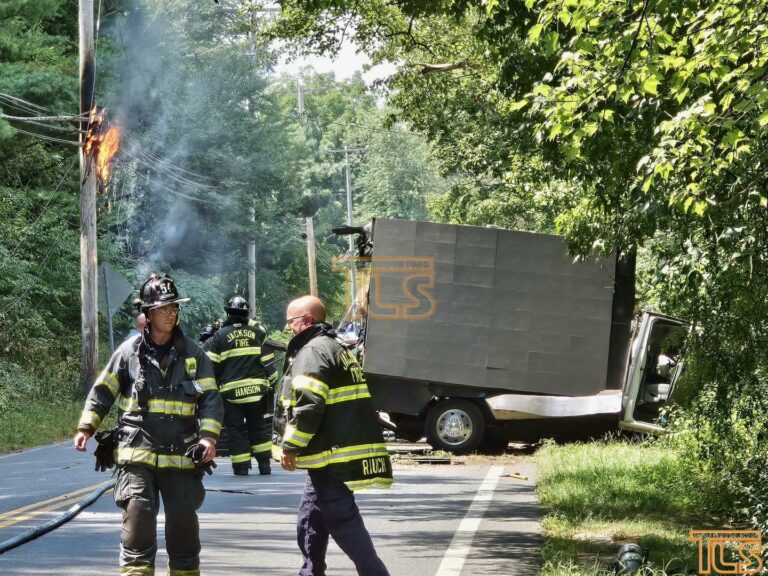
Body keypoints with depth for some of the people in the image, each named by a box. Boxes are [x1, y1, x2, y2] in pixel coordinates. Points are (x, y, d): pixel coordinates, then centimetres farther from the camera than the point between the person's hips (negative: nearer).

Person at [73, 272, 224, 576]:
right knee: (138, 512, -13)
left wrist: (209, 436, -9)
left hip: (181, 456, 1)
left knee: (183, 518, 6)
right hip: (137, 453, -1)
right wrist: (85, 428, 2)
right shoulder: (130, 351, 3)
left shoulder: (193, 353, 5)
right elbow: (102, 392, 10)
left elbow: (210, 399, 4)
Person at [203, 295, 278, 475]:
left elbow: (210, 364, -2)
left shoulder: (220, 335, -3)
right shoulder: (256, 333, 5)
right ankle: (264, 464, 10)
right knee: (258, 426, 13)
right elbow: (267, 360, 10)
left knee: (235, 428, 3)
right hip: (256, 389, 2)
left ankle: (241, 467, 0)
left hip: (231, 391, -2)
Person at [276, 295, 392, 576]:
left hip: (332, 459, -10)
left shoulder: (314, 351, -12)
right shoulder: (336, 349, 22)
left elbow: (307, 405, -22)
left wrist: (290, 447, -15)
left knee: (344, 522, -10)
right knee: (310, 522, 20)